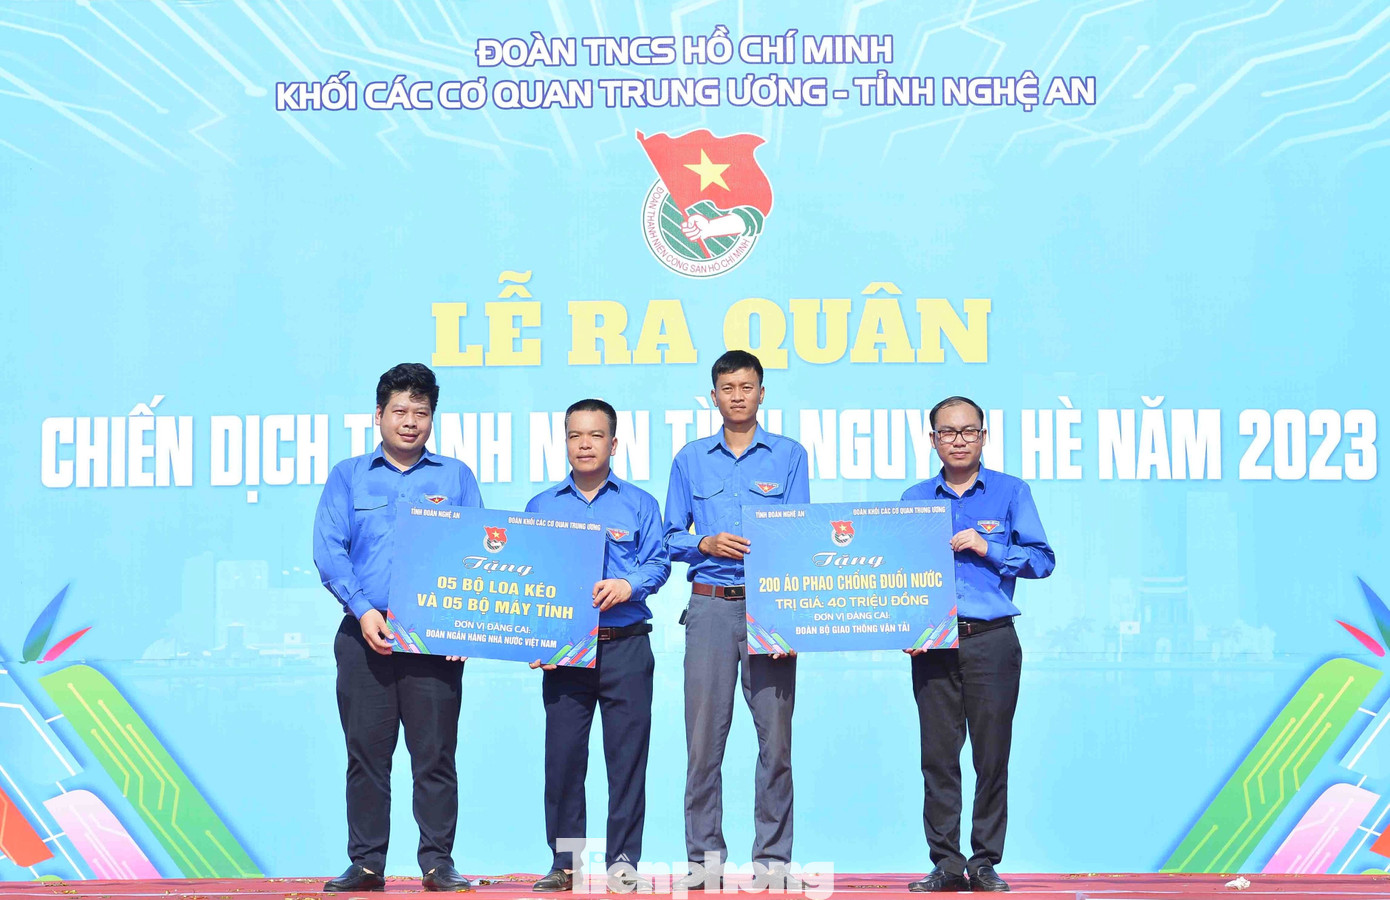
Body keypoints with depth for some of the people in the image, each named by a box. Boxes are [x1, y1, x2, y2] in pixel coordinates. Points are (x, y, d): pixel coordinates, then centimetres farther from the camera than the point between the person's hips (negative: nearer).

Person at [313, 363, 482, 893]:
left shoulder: (456, 477, 13)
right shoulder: (348, 477, 12)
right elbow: (328, 550, 2)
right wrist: (363, 610, -12)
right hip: (365, 634, 1)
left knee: (435, 754, -1)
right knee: (366, 752, 3)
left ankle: (438, 863, 6)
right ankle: (366, 863, 10)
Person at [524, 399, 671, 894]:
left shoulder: (639, 504, 10)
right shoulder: (541, 506, 13)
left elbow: (659, 563, 2)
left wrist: (628, 585, -18)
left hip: (625, 647, -1)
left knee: (627, 754, -1)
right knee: (562, 755, 2)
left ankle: (623, 862, 7)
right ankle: (564, 863, 11)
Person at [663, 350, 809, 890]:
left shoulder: (789, 455, 10)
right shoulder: (691, 459, 14)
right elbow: (672, 537, 13)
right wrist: (706, 543, -9)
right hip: (710, 605, 1)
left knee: (776, 732, -3)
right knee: (704, 733, -2)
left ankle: (772, 856, 5)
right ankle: (704, 856, 7)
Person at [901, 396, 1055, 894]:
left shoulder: (1011, 492, 6)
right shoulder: (914, 499, 11)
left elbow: (1042, 559, 1)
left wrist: (988, 548, -11)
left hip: (993, 642, -1)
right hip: (933, 643, 1)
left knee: (992, 756, 1)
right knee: (938, 756, 1)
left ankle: (985, 863, 10)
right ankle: (946, 863, 9)